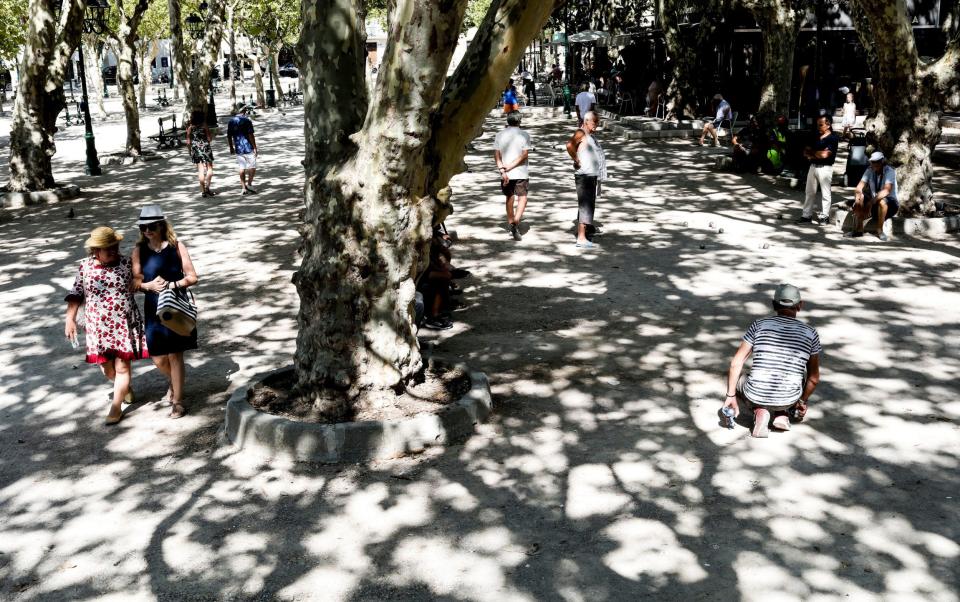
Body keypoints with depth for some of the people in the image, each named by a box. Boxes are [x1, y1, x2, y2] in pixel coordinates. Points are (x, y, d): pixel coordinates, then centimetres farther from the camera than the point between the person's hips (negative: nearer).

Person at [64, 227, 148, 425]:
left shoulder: (127, 263, -4)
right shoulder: (85, 266, -1)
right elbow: (76, 294, 3)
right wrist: (70, 319, -3)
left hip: (124, 325, -2)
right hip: (99, 326, 2)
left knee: (122, 366, -2)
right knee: (107, 366, 12)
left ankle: (116, 407, 10)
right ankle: (125, 388, 41)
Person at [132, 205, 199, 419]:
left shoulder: (176, 246, -7)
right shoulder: (139, 250, -1)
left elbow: (192, 277, -7)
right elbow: (135, 281, 3)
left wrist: (171, 285, -21)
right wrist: (149, 285, -18)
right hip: (153, 309, 3)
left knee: (175, 355, 2)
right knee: (158, 359, 8)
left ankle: (177, 401, 15)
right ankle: (175, 381, 41)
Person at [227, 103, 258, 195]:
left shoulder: (231, 121, 6)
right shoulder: (246, 120, -11)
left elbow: (229, 136, 10)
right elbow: (250, 135, -15)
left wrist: (231, 148, 21)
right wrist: (255, 148, -10)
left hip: (238, 149, 5)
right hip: (248, 148, -5)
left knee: (242, 168, 10)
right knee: (252, 167, 6)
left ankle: (243, 188, 9)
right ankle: (249, 184, -4)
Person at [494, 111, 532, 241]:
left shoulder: (500, 135, 3)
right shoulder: (524, 135, -5)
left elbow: (496, 154, -5)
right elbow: (524, 155, -13)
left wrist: (502, 170, -12)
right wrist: (509, 167, -13)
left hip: (505, 173, 3)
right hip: (521, 172, -3)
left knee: (509, 197, 18)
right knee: (522, 197, 2)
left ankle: (511, 223, 29)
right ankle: (516, 222, -19)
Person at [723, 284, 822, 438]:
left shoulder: (759, 325, 1)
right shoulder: (811, 333, 4)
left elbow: (736, 363, -1)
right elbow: (814, 378, 11)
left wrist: (730, 396, 7)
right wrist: (803, 401, 27)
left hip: (755, 396, -2)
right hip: (789, 399, 2)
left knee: (732, 375, 31)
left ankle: (759, 411, 4)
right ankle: (782, 414, 13)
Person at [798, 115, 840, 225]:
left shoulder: (833, 138, -9)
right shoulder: (816, 136, 14)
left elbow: (824, 155, -18)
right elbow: (806, 152, 11)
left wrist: (812, 152, -1)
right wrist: (818, 153, -9)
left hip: (825, 168, -7)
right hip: (813, 166, 7)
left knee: (825, 193, 1)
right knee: (810, 192, 10)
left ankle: (823, 216, 8)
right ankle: (806, 215, 17)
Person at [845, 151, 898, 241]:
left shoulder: (890, 171, -18)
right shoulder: (870, 170, -3)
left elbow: (886, 190, -33)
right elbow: (860, 186, -12)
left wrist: (872, 201, -42)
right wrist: (857, 197, -33)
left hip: (890, 201, -5)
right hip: (874, 201, 5)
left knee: (882, 202, -38)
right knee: (859, 200, -20)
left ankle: (880, 231, -21)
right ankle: (858, 230, -14)